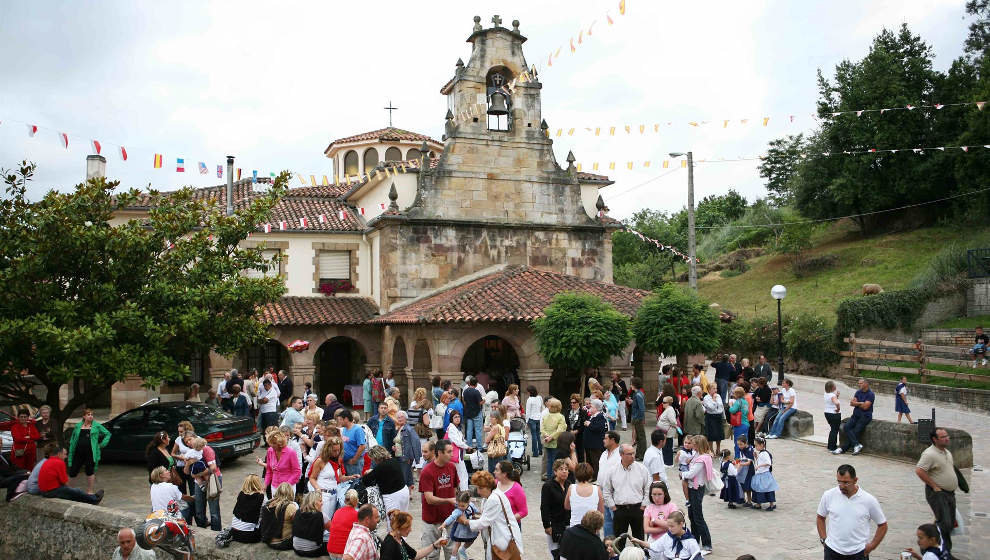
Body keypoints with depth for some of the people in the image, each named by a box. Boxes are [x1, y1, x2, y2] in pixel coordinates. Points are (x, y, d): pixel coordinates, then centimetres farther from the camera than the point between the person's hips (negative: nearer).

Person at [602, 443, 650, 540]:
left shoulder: (641, 469, -1)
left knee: (639, 538, 8)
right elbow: (606, 491, 8)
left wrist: (643, 506, -2)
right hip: (619, 509, 0)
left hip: (637, 509, 0)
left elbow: (648, 489, 3)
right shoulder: (613, 471, 0)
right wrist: (613, 507, 3)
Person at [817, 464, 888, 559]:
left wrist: (872, 546, 0)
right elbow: (820, 518, 10)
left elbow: (882, 525, 4)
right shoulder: (828, 495, -4)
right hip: (832, 551, 1)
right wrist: (823, 539, 3)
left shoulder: (869, 500, -7)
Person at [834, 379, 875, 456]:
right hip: (855, 415, 6)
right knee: (846, 427, -15)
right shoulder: (858, 392, 12)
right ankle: (857, 445, -20)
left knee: (856, 431, -16)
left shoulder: (870, 394, -8)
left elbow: (865, 407, -16)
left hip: (865, 416, -6)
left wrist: (856, 403, -2)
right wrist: (861, 403, -10)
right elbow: (851, 403, 3)